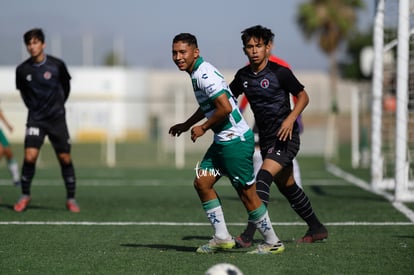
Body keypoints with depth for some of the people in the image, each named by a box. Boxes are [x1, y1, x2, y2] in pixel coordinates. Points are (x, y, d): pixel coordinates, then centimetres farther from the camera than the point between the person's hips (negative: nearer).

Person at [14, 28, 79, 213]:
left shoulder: (57, 65, -8)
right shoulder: (22, 70, -5)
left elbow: (66, 85, 10)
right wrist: (32, 106, 10)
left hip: (57, 118, 0)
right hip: (35, 119, 0)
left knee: (65, 158, 0)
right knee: (30, 156, -14)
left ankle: (71, 199, 13)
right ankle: (25, 195, 4)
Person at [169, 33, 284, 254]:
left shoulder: (204, 75, -19)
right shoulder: (197, 73, 12)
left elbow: (225, 107, -27)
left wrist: (203, 128, -13)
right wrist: (186, 125, 31)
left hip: (236, 140, -10)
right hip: (222, 141, 10)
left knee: (247, 193, -3)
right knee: (202, 182, 7)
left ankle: (272, 242, 8)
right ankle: (222, 238, 11)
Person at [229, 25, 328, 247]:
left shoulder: (280, 72, -11)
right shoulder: (243, 76, 4)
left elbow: (303, 96, -3)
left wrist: (291, 118, -19)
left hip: (285, 137, -7)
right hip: (266, 139, 7)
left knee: (264, 176, -24)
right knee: (286, 186, 17)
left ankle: (248, 235, -32)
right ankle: (317, 229, 35)